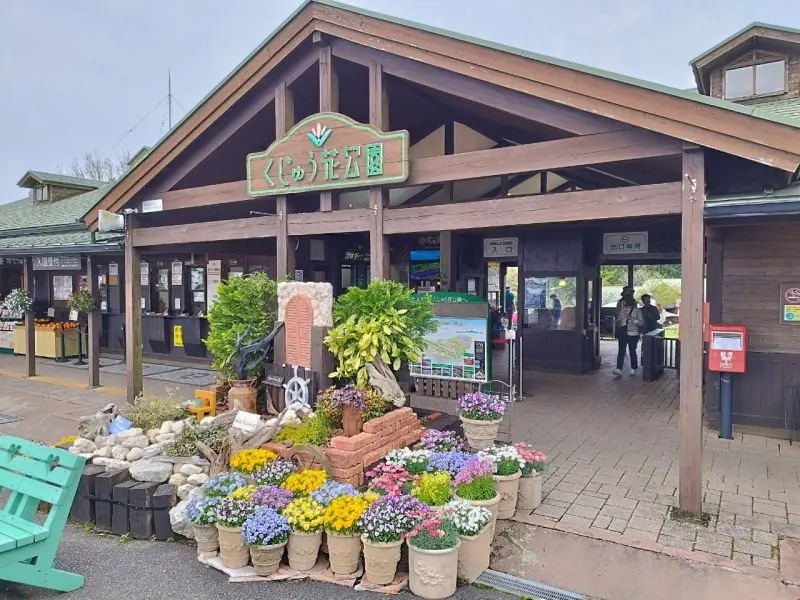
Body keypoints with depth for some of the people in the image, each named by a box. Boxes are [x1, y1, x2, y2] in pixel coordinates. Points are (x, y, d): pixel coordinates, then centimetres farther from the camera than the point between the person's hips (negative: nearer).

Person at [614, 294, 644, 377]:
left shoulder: (637, 310, -5)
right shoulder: (622, 309, 7)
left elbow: (642, 323, -8)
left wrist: (632, 319, -19)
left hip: (633, 334, -3)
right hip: (623, 333, 3)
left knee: (632, 351, 5)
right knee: (621, 351, -4)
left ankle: (633, 369, 19)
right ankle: (619, 369, -6)